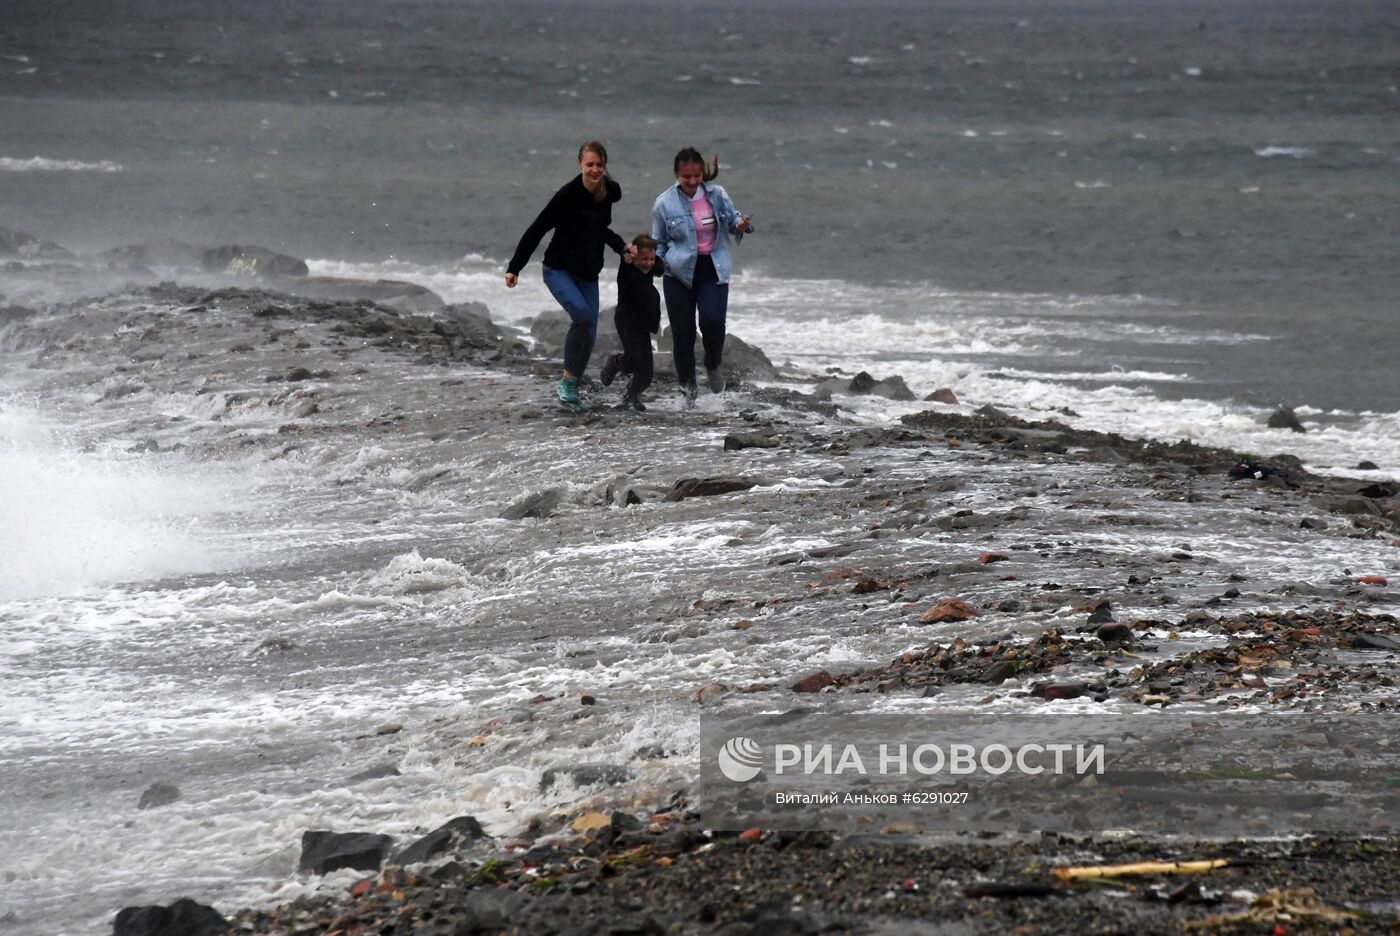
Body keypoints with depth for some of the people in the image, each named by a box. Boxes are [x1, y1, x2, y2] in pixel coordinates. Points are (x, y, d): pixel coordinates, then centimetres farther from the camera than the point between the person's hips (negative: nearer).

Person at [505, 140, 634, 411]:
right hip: (559, 270, -6)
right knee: (582, 314, -28)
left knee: (589, 336, 2)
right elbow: (537, 229, -13)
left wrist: (621, 246, 10)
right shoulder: (568, 194, -18)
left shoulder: (610, 193, 1)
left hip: (588, 274, 6)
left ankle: (572, 390, 20)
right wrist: (514, 268, -14)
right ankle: (567, 381, -13)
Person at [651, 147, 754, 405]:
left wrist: (742, 225, -8)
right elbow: (659, 243, 8)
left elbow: (732, 220, 15)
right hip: (679, 274, 0)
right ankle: (687, 386, 18)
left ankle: (713, 365, 10)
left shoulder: (717, 195, 0)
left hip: (713, 271, 0)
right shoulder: (664, 204, -3)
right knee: (682, 331, -1)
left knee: (713, 321, -21)